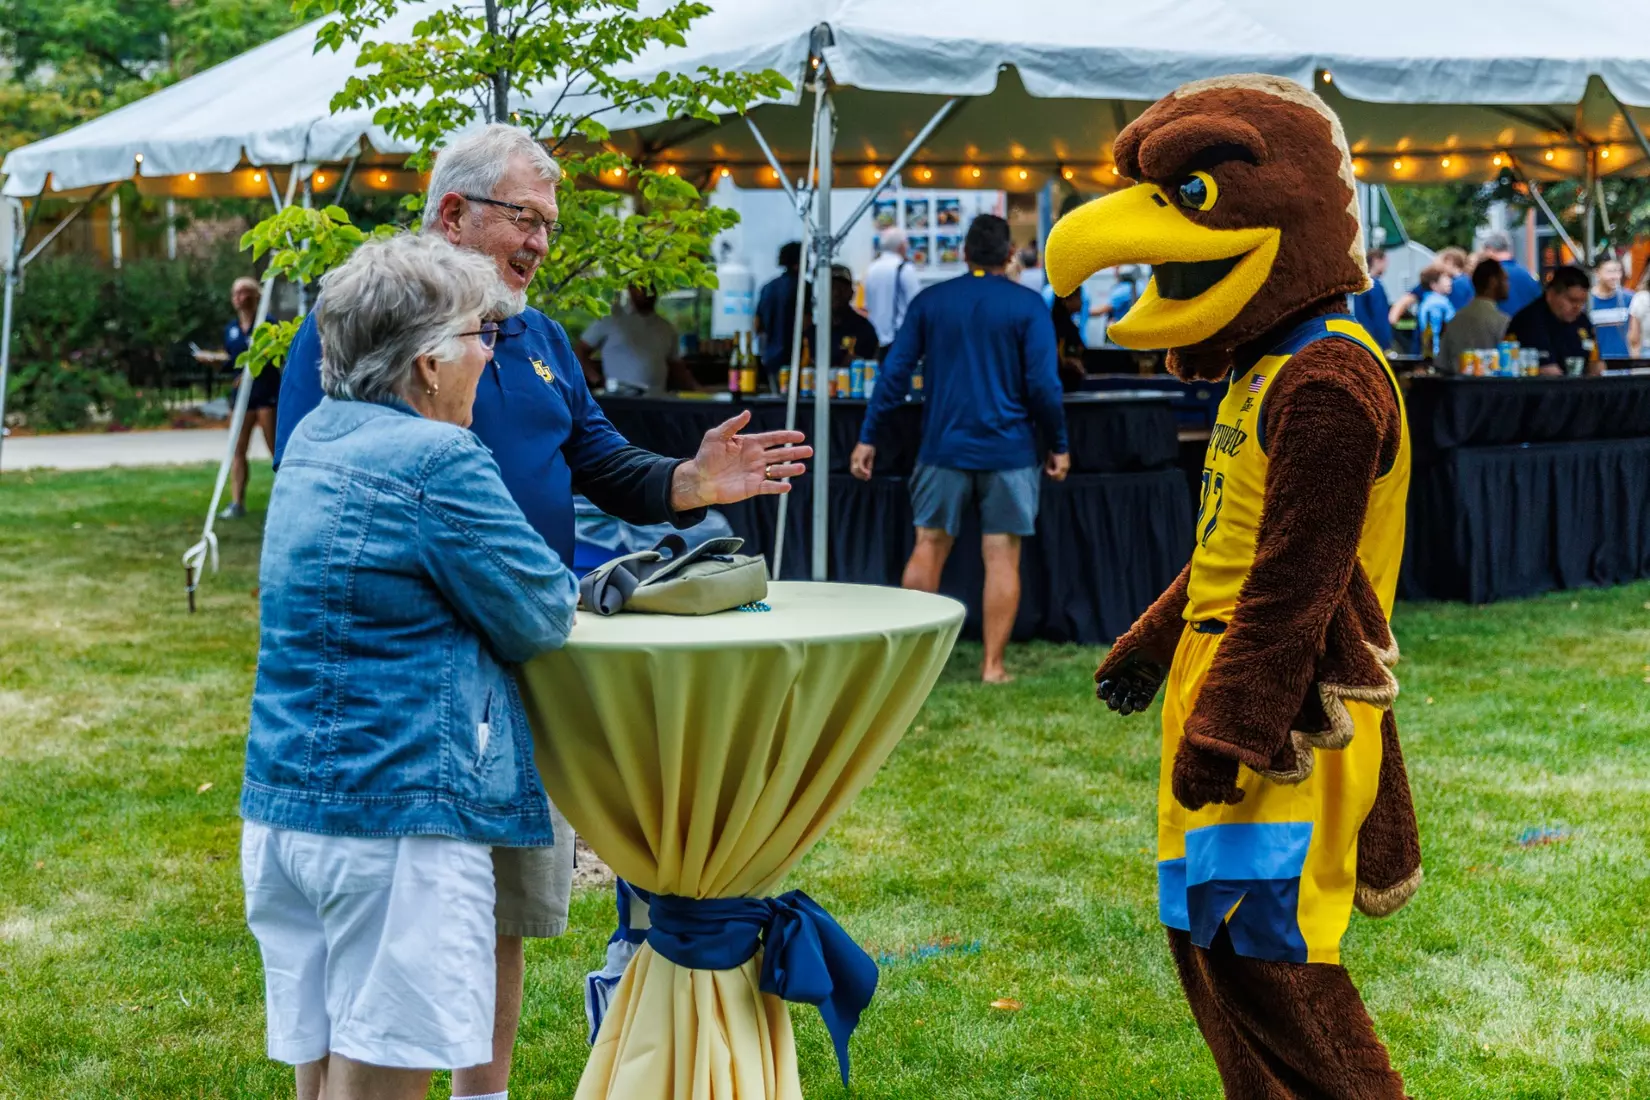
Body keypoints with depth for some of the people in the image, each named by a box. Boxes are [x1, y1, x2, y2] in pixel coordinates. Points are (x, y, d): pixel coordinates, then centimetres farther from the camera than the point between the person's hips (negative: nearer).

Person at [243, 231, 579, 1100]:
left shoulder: (313, 440, 11)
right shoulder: (440, 462, -15)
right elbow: (541, 621, -8)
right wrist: (570, 587, 15)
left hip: (282, 808, 9)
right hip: (398, 816, -9)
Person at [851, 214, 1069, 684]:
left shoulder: (930, 301, 4)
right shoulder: (1027, 305, -4)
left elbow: (894, 372, 2)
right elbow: (1043, 384, -8)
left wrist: (868, 438, 6)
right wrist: (1059, 446, 3)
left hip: (945, 447, 2)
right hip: (1008, 451, -2)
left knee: (929, 546, 11)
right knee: (1002, 556, 2)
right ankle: (993, 666, 3)